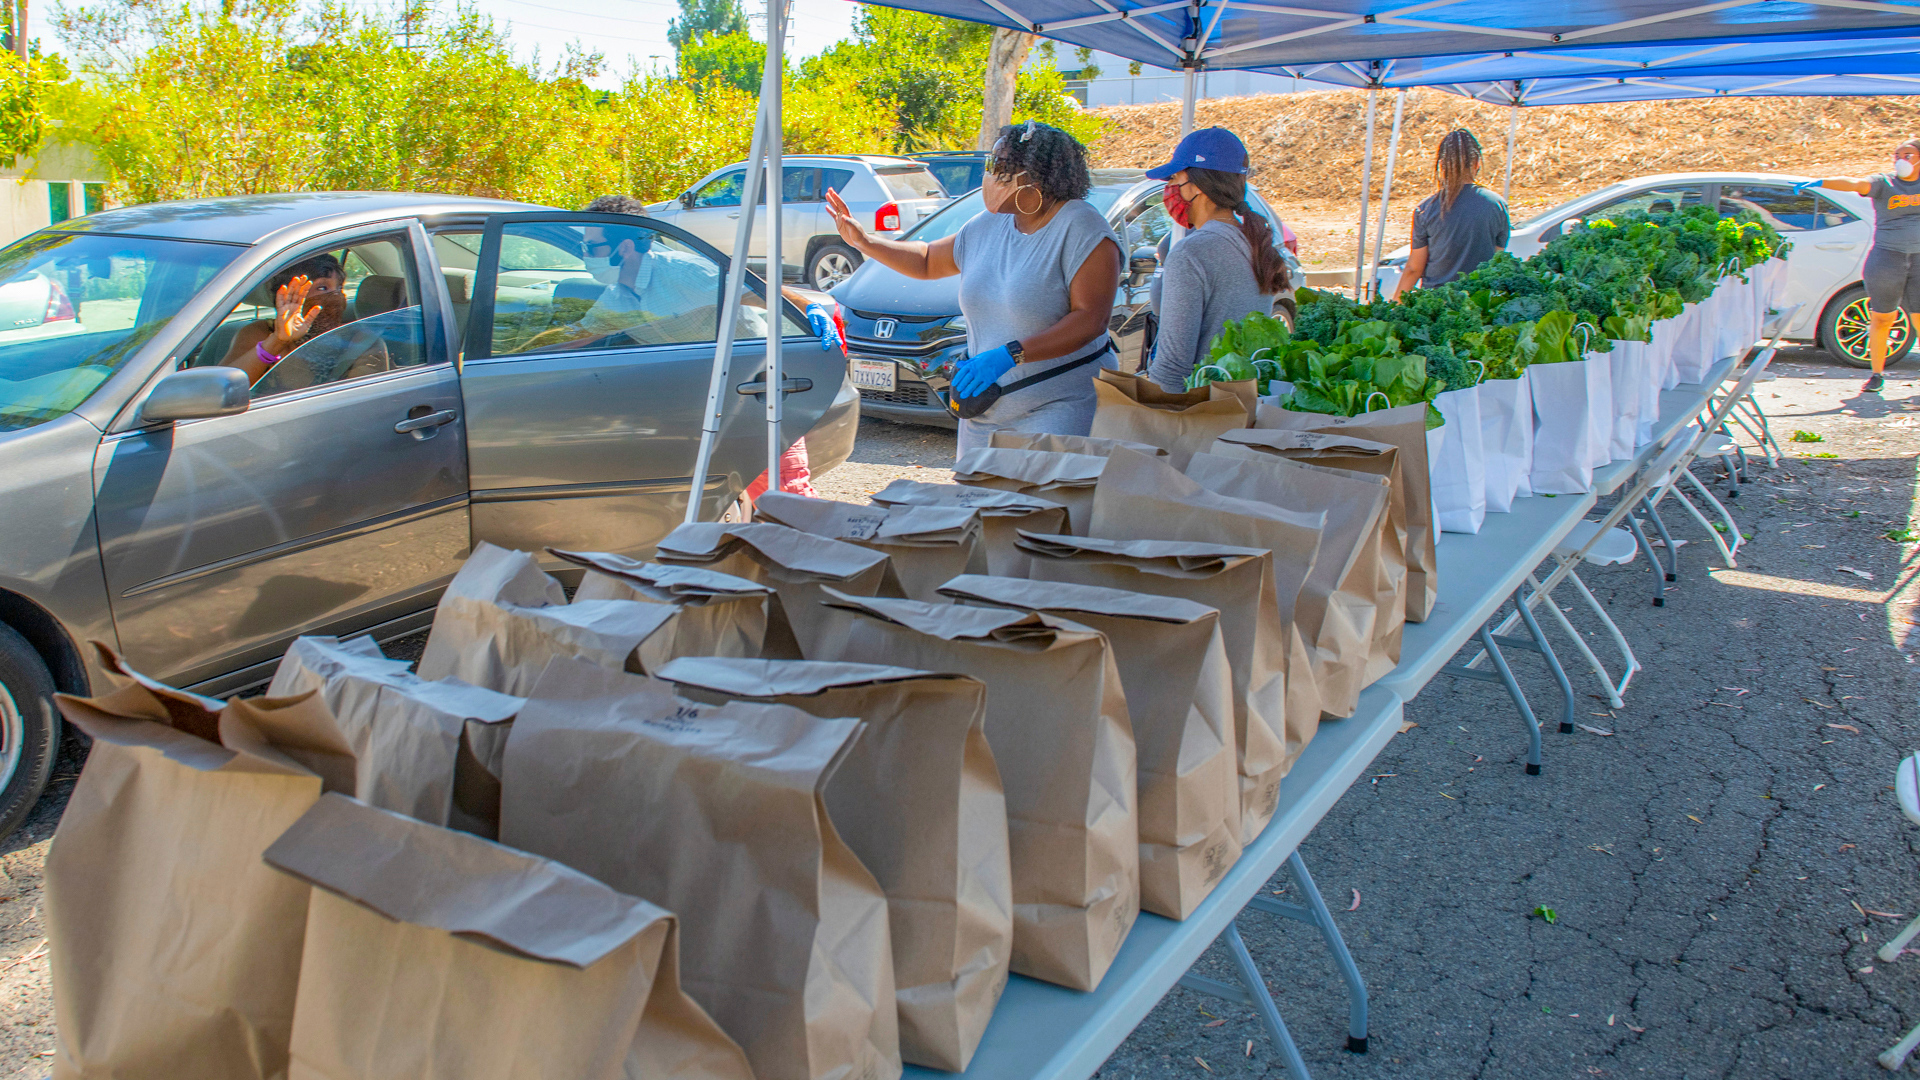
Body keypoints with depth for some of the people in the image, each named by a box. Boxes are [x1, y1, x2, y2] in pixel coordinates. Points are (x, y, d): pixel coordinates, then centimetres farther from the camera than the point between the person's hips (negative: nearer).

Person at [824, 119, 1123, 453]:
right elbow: (927, 261, 27)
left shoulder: (1081, 228, -12)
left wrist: (1009, 355, -27)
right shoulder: (987, 227, 11)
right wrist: (864, 241, 16)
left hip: (1059, 408, -7)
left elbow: (1091, 319, -21)